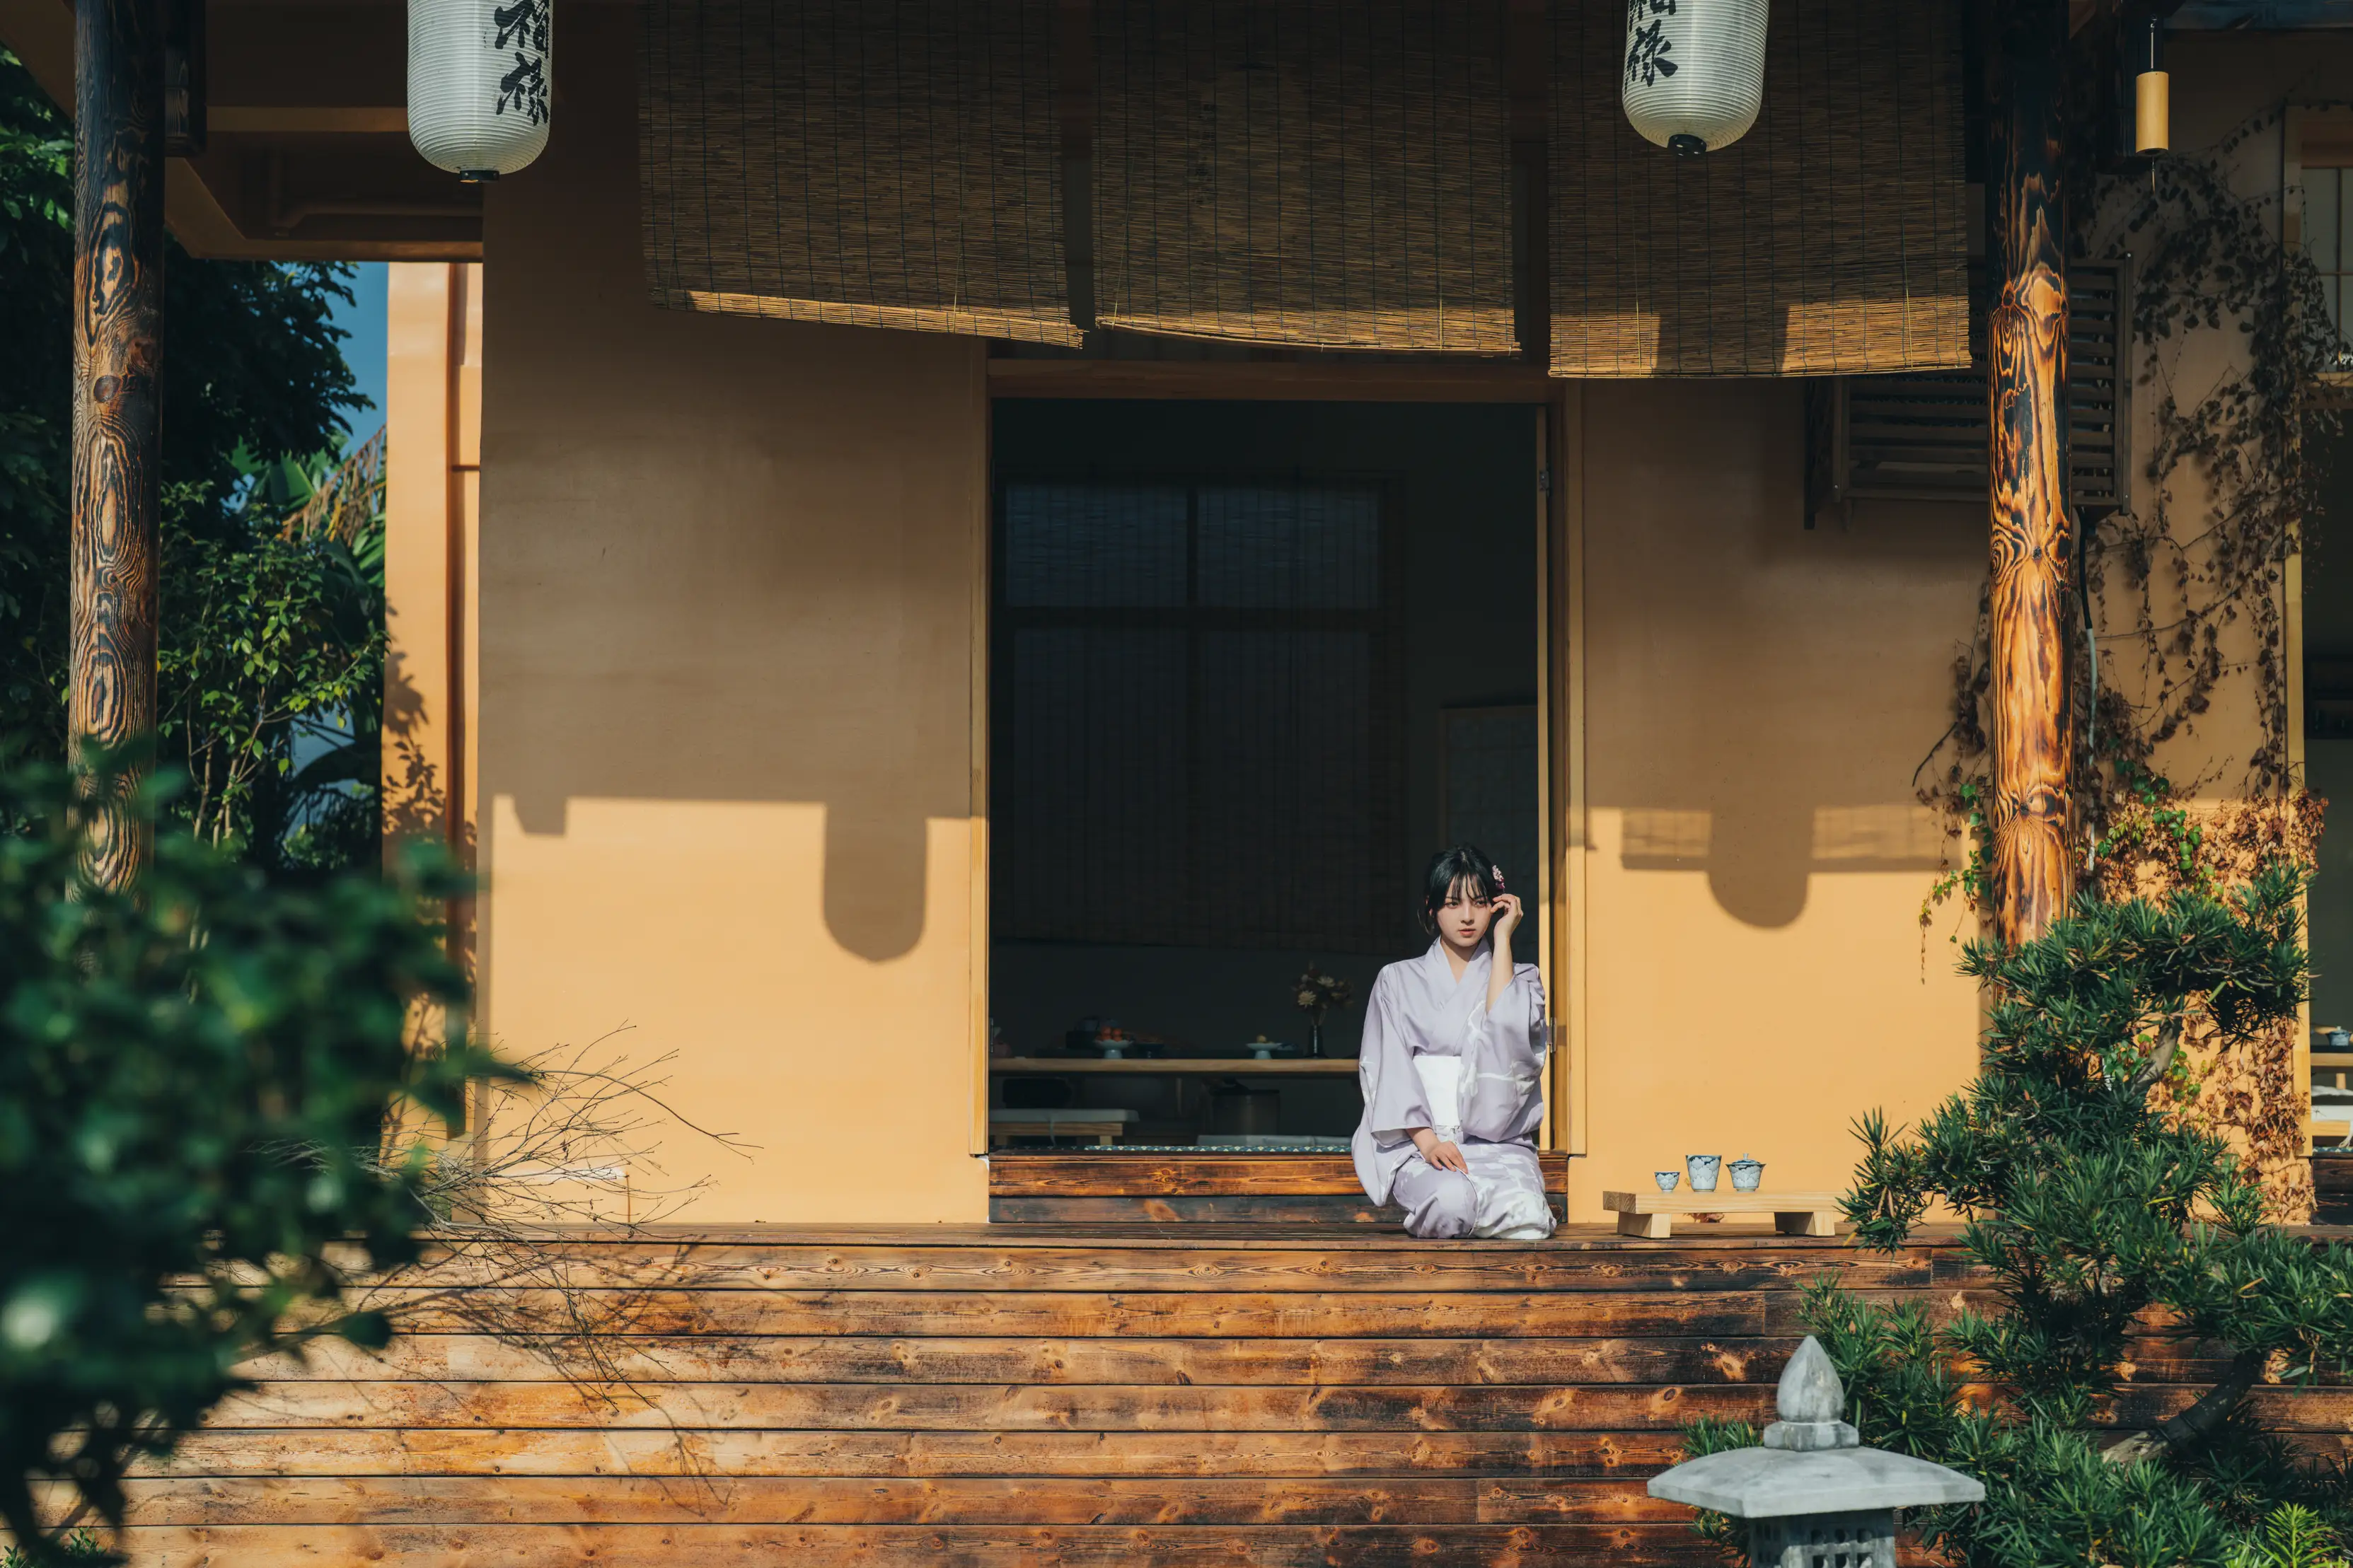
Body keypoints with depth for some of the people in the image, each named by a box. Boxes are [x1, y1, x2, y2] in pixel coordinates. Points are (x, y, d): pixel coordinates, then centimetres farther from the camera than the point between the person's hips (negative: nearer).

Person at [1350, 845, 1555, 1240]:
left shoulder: (1520, 980, 15)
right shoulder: (1398, 981, 13)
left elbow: (1508, 1032, -9)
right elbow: (1388, 1074, 3)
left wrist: (1502, 940, -1)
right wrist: (1427, 1140, -13)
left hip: (1499, 1144, 1)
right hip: (1416, 1143, -1)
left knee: (1526, 1219, -32)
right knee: (1451, 1200, -37)